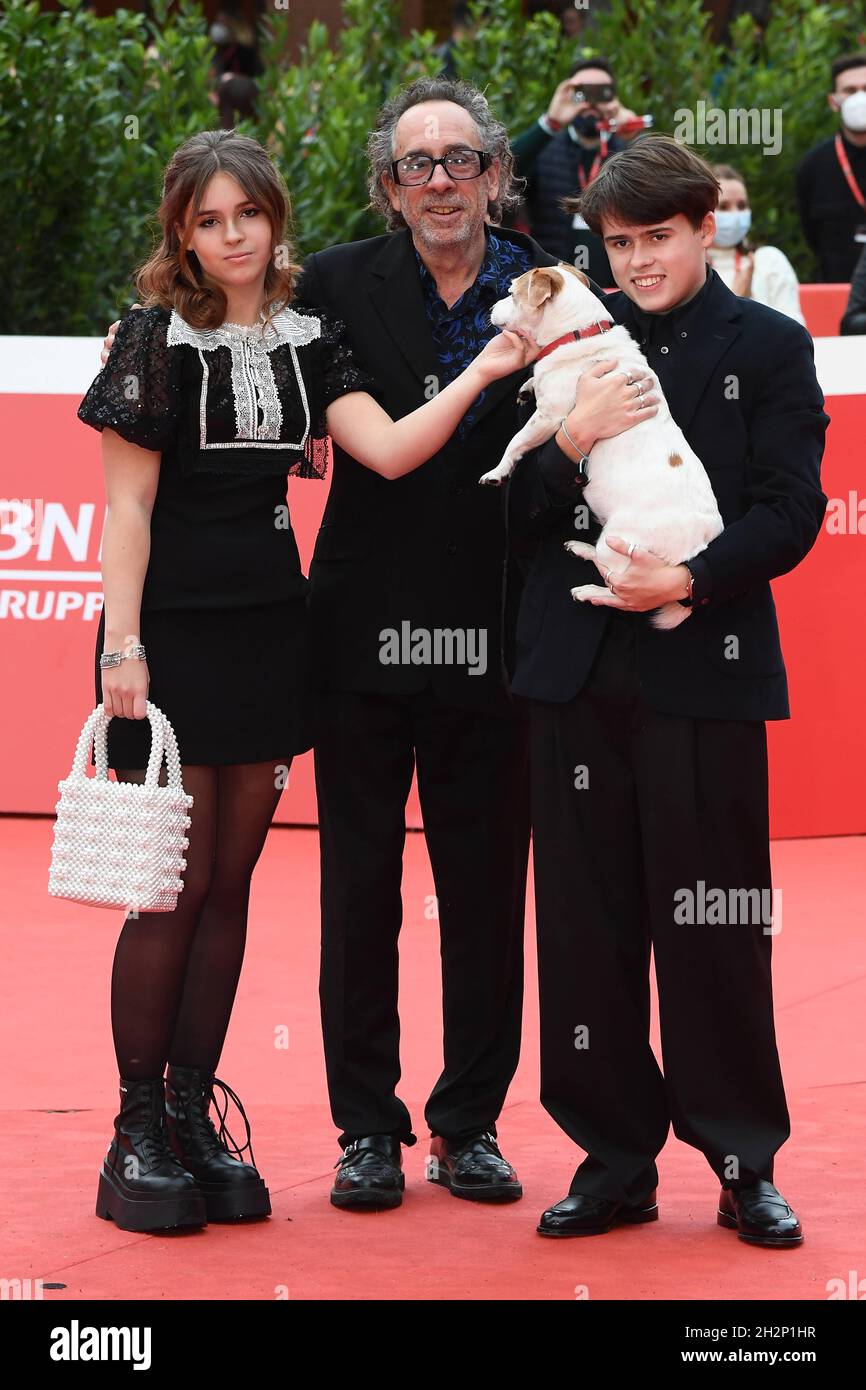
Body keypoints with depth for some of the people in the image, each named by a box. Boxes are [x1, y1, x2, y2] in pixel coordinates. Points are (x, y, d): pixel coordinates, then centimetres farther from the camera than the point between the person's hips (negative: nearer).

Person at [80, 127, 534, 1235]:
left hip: (269, 631, 5)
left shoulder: (308, 339, 8)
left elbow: (388, 449, -4)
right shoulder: (156, 339, -4)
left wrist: (481, 373, -16)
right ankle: (138, 1131, 5)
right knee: (175, 887, -4)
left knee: (229, 885, 8)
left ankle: (194, 1112, 16)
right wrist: (122, 647, -12)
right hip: (174, 633, -5)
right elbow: (127, 505, -6)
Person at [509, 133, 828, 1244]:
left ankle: (744, 1160, 10)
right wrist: (570, 445, -11)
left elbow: (790, 509, -3)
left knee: (714, 924, -1)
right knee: (585, 923, 5)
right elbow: (524, 517, 9)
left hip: (704, 669, -3)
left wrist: (691, 579, -17)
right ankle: (615, 1159, 14)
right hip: (578, 671, 3)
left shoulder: (768, 347, 4)